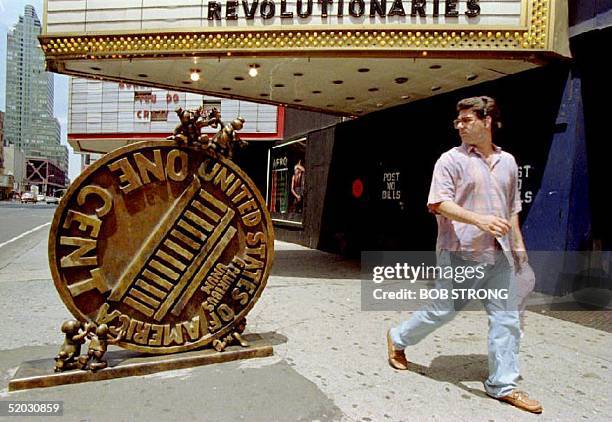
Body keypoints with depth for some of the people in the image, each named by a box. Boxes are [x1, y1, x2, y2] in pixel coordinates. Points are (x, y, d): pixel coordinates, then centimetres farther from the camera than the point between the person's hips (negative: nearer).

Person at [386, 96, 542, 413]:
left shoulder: (507, 162, 12)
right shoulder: (451, 159, -5)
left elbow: (511, 209, 19)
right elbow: (439, 203, -15)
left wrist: (519, 247, 18)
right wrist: (478, 219, -28)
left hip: (498, 255, 6)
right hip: (459, 252, -5)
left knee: (506, 318, 6)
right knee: (441, 310, 4)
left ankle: (502, 385, 19)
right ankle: (398, 339, 29)